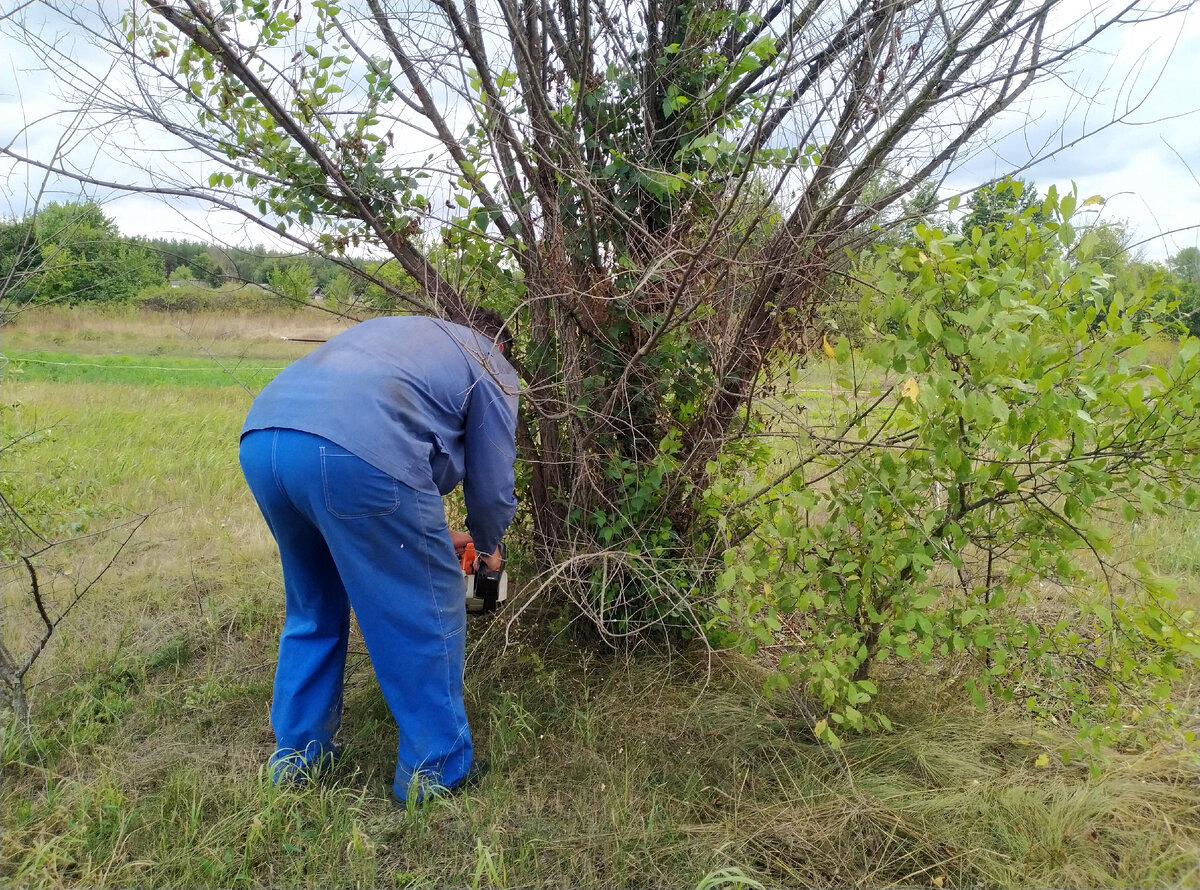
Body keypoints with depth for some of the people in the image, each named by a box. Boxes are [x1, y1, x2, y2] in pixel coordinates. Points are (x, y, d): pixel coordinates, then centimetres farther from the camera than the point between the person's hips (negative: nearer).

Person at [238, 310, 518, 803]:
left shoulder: (405, 331, 39)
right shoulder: (492, 367, 20)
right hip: (355, 454, -8)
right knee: (427, 615, 11)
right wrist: (487, 545, 39)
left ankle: (297, 754, 39)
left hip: (260, 439, 8)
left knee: (312, 607, 27)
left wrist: (432, 535, 50)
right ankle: (434, 770, 24)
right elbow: (491, 484, 17)